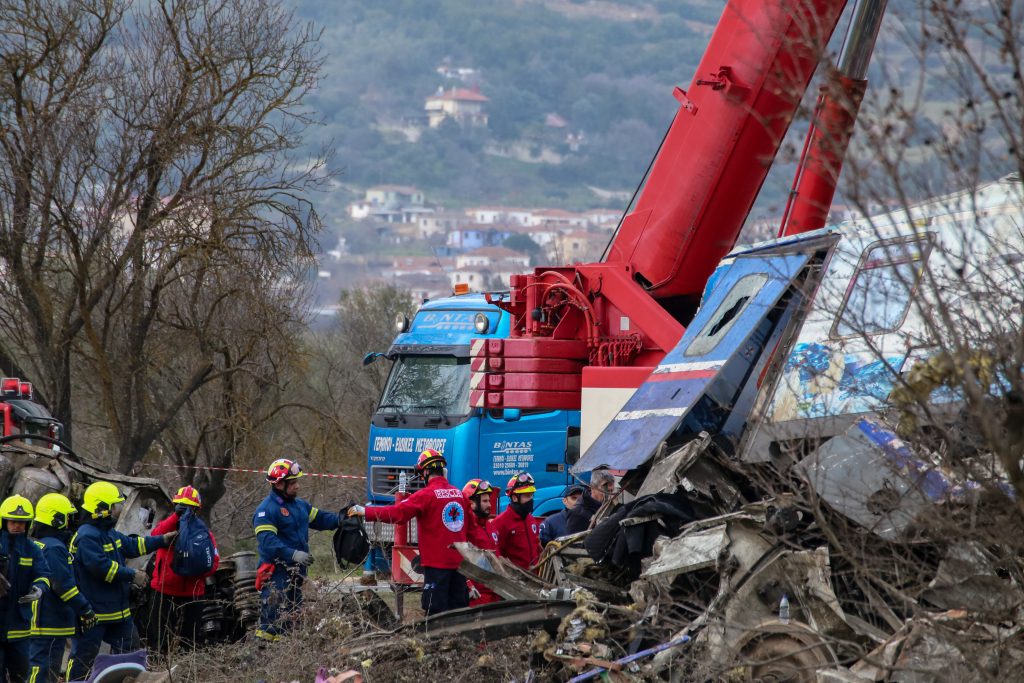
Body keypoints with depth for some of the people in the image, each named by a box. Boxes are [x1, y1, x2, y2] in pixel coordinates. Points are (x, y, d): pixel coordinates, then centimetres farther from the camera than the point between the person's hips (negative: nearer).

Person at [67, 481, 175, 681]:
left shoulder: (109, 533, 12)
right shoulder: (87, 537, -21)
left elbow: (132, 545, 25)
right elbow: (102, 567, -29)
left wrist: (162, 540, 23)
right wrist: (132, 575, -21)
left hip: (117, 608, 10)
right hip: (93, 611, -10)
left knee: (130, 648, 18)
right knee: (84, 656, -3)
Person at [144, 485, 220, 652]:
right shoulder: (168, 525, 5)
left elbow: (214, 563, -2)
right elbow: (156, 535, -19)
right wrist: (176, 516, -30)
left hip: (192, 594, 0)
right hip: (164, 592, 0)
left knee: (188, 641, 8)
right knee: (159, 639, 3)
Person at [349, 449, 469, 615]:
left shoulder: (426, 495, -12)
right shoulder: (458, 494, 8)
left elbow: (397, 513, -18)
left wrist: (364, 512, -15)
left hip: (437, 562, -6)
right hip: (458, 561, 6)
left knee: (435, 608, -3)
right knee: (458, 606, 11)